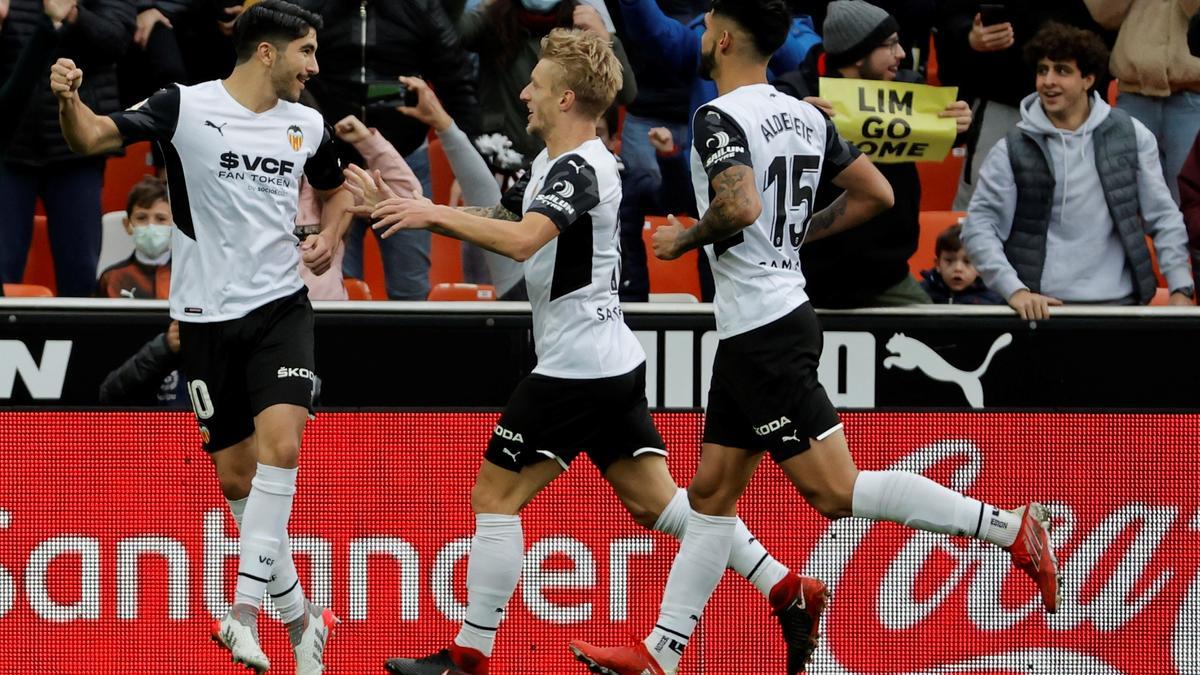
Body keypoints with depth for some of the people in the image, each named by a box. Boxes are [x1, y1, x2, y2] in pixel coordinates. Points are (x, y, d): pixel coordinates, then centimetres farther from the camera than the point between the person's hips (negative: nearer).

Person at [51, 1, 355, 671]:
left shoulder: (307, 125, 5)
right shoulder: (185, 107, -8)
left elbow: (339, 188, 24)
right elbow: (93, 137, -15)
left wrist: (330, 236, 4)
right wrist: (69, 98, -37)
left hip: (281, 307, 1)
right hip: (207, 315, -1)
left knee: (280, 445, -22)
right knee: (236, 477, 5)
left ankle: (247, 606, -20)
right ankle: (297, 611, 21)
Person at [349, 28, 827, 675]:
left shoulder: (579, 169, -17)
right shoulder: (550, 164, 15)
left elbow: (521, 240, -34)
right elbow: (496, 221, 22)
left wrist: (434, 212, -30)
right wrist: (409, 208, 12)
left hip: (574, 367, -10)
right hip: (614, 362, 10)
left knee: (495, 497, -3)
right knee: (656, 499, 9)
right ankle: (787, 589, 4)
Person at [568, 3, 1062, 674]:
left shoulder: (720, 118, -14)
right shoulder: (806, 115, 11)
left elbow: (741, 207, -29)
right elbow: (876, 193, 13)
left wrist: (685, 238, -11)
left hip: (762, 334, -10)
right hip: (784, 313, 10)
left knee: (837, 490, -11)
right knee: (712, 493, 13)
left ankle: (1010, 527, -15)